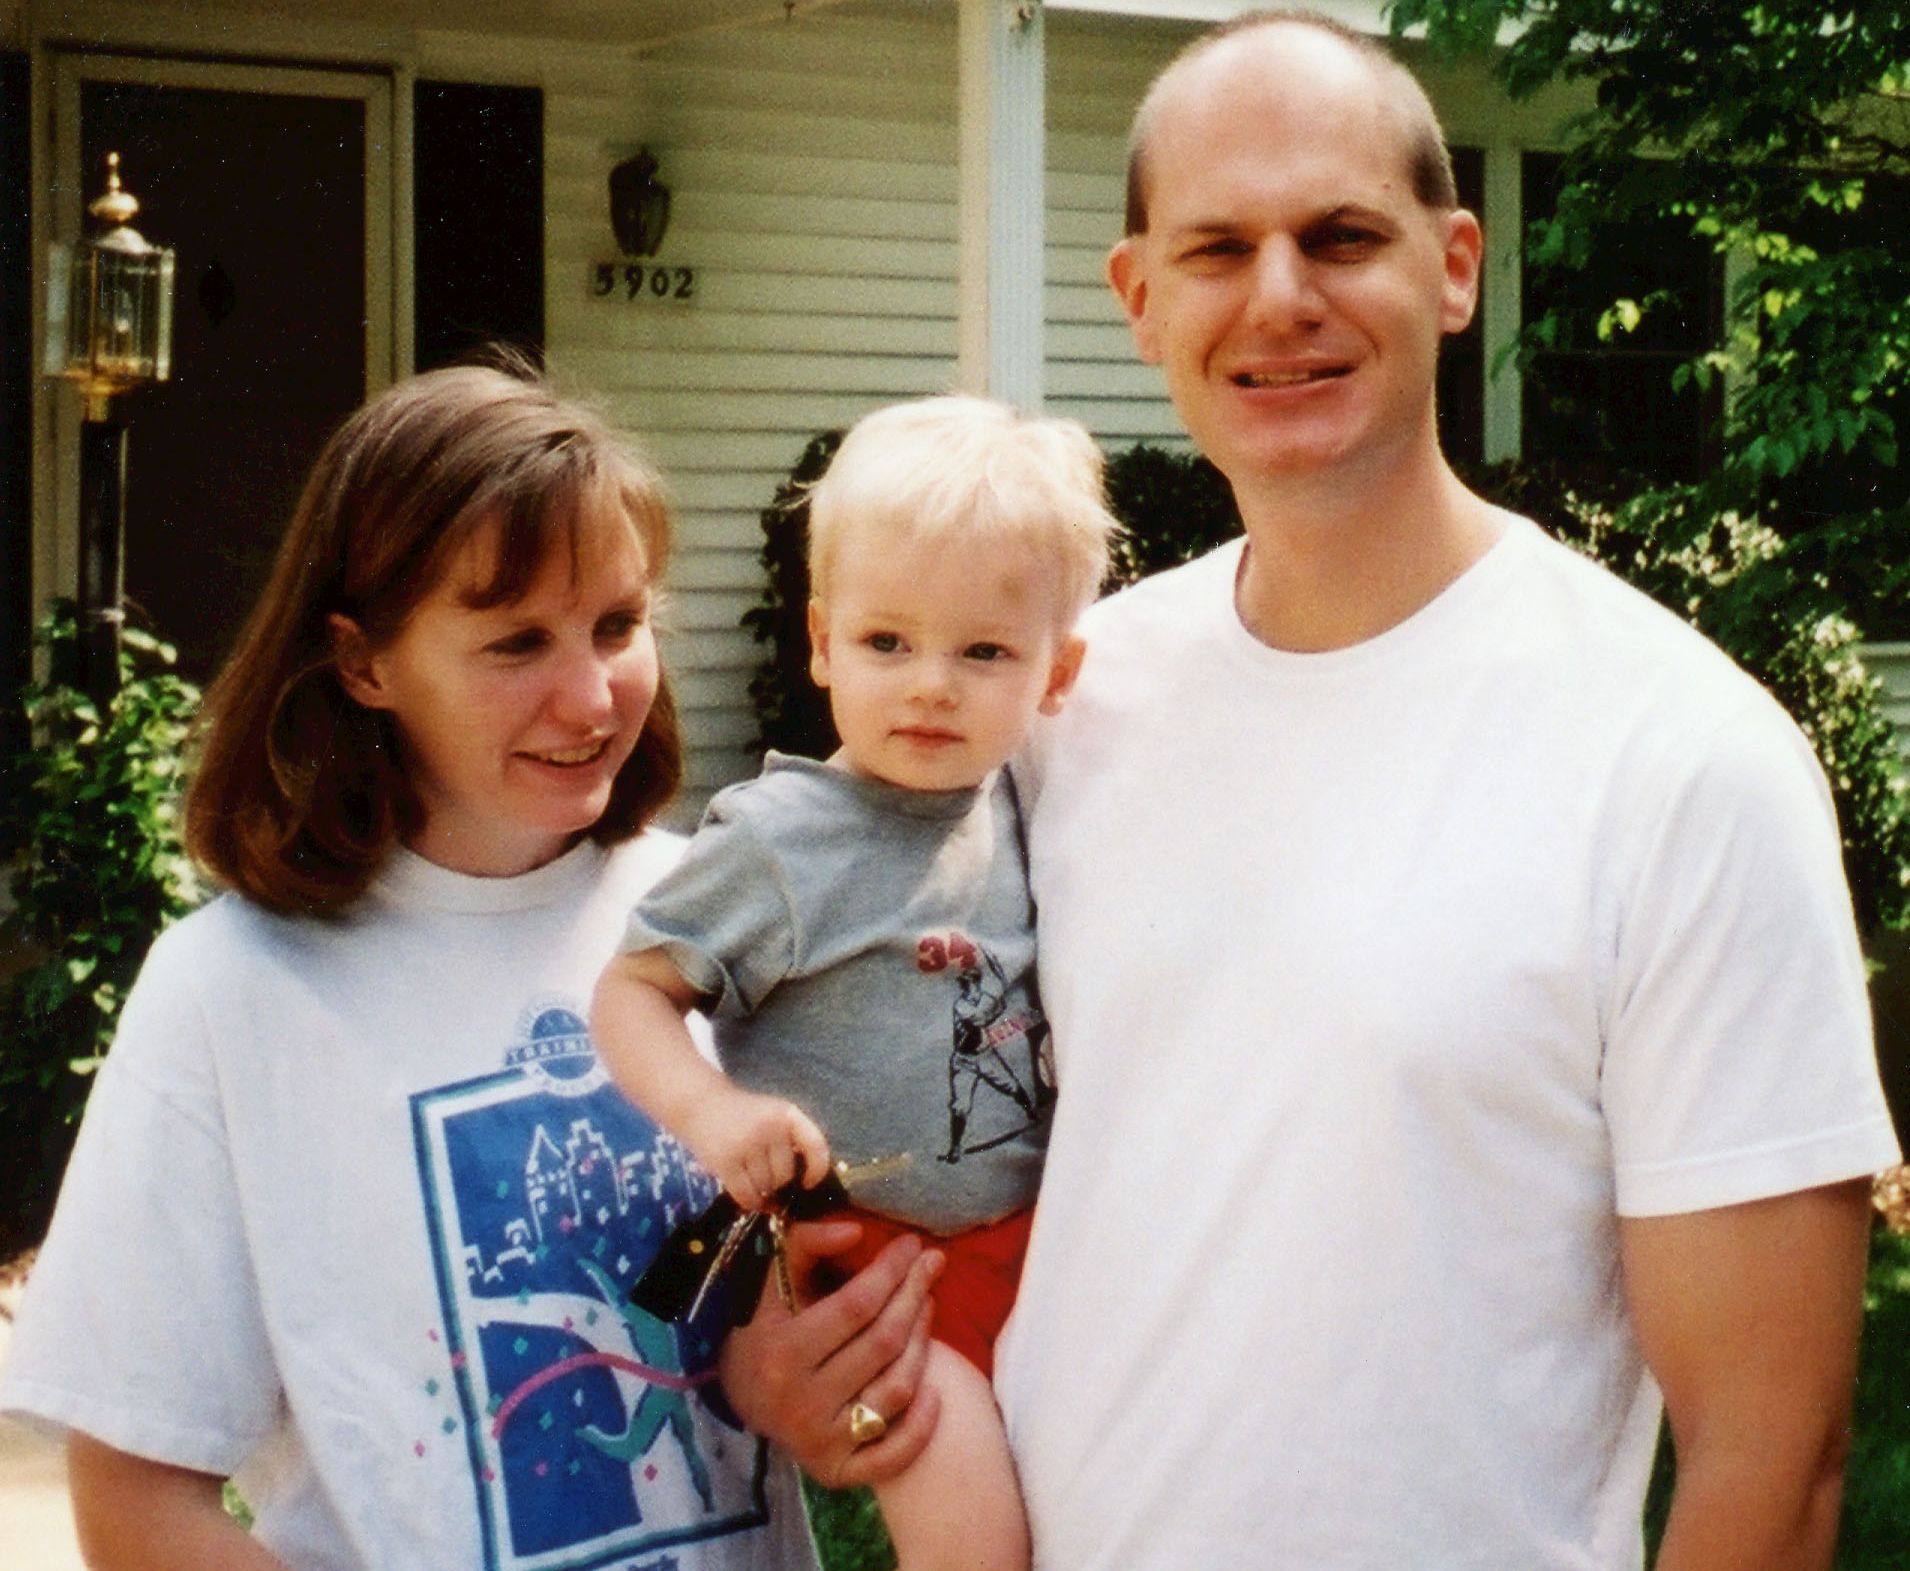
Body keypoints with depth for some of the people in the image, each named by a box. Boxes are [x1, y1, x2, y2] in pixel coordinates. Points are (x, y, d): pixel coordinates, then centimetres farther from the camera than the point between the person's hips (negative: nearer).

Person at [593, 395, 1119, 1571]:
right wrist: (709, 1109, -25)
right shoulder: (778, 844, -14)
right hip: (868, 1261, -6)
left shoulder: (1024, 814, 3)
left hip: (1037, 1240, 6)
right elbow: (632, 990, -9)